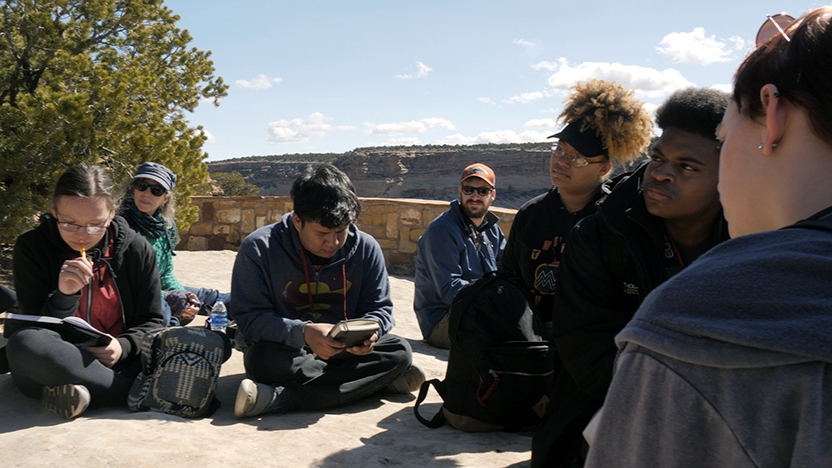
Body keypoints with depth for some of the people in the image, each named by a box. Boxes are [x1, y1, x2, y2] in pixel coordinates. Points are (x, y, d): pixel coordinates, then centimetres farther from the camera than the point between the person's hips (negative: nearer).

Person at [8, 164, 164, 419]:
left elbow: (151, 322, 3)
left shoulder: (136, 249, -3)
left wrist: (124, 346, -19)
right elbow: (35, 333, -7)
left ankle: (85, 390, -23)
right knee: (23, 343, -36)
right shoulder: (32, 247, -6)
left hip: (115, 363, 1)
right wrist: (64, 294, -28)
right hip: (58, 365, 0)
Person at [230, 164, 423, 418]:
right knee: (263, 359, -36)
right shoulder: (259, 248, -14)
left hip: (344, 350, 2)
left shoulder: (365, 248, -5)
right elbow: (249, 318, -17)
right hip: (286, 350, -2)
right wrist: (303, 332, -34)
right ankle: (376, 381, -21)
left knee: (400, 351, -21)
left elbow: (380, 309, 1)